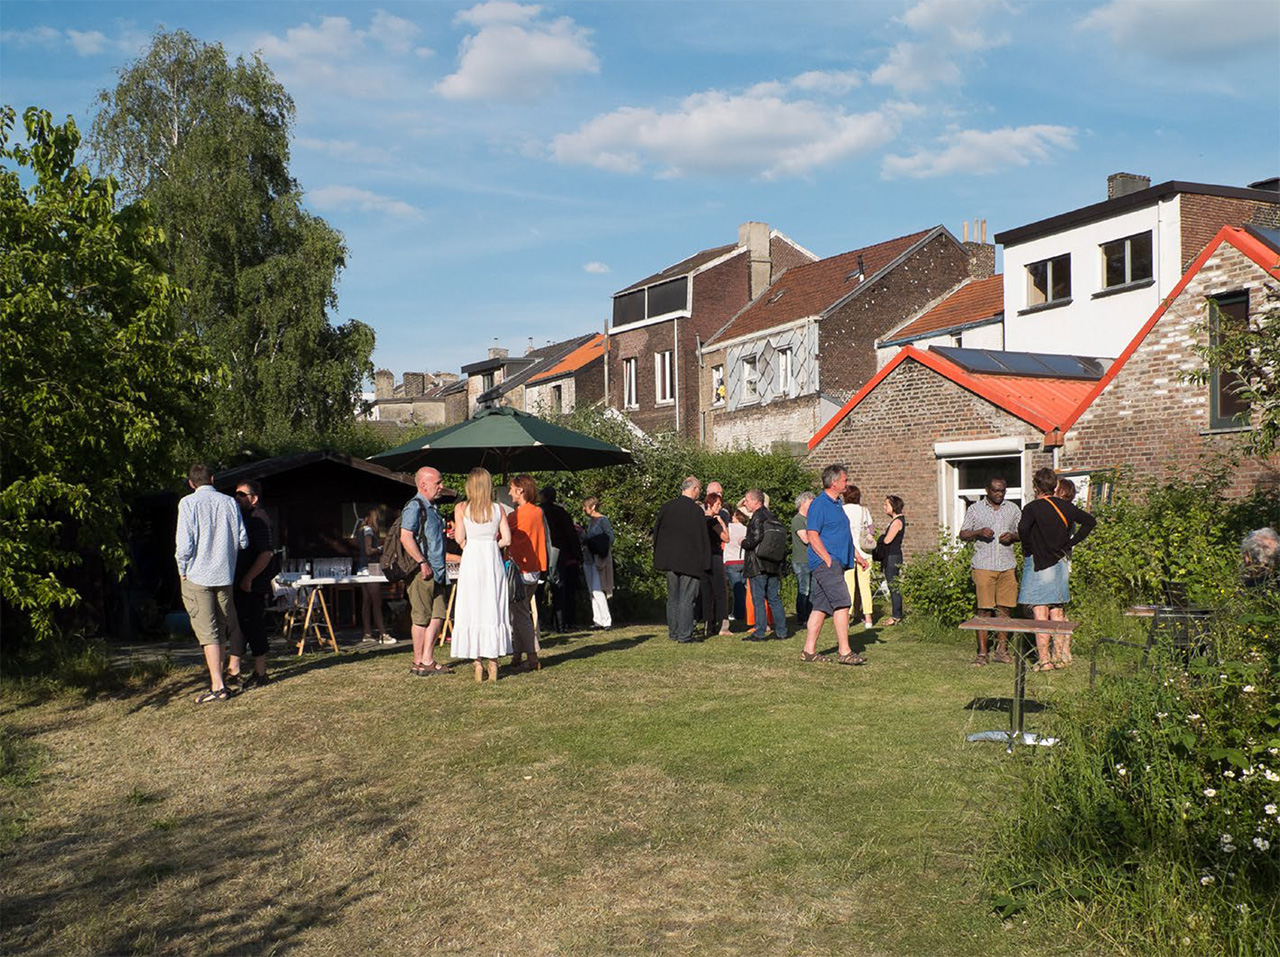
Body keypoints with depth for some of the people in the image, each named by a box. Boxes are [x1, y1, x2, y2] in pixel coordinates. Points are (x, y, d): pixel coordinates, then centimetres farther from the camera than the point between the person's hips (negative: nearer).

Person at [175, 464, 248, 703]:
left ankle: (218, 686, -7)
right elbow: (243, 541, 3)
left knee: (207, 632, -4)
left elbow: (184, 543, -13)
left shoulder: (189, 503, -7)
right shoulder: (229, 502, 3)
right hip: (225, 575, 4)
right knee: (221, 629, 15)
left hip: (198, 576, -4)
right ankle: (216, 676, 23)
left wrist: (182, 571, 2)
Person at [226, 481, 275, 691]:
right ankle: (233, 670, 17)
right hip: (238, 585, 9)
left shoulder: (259, 518, -11)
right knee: (237, 626, 11)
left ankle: (260, 674, 3)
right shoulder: (239, 518, 18)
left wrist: (248, 578, -20)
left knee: (253, 628, -4)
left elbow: (267, 552, -19)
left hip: (254, 586, -9)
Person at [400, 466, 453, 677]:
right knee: (422, 618, -2)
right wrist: (422, 562, -22)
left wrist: (447, 534, 13)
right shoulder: (414, 507, -11)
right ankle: (418, 663, 7)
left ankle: (428, 661, 13)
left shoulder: (431, 508, 19)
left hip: (437, 572, 9)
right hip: (422, 572, -9)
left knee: (438, 615, 7)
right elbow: (406, 537, -20)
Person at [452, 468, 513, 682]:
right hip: (493, 560, 2)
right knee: (493, 609, 7)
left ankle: (478, 660, 2)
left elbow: (460, 538, -7)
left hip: (471, 560, -2)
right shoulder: (498, 509, 3)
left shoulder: (461, 508, -2)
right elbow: (506, 539, -1)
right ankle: (493, 659, 7)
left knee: (472, 610, 3)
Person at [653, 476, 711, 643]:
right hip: (690, 561, -5)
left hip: (670, 560, 5)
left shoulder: (666, 508, 5)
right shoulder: (697, 511, -12)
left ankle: (673, 633, 18)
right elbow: (703, 539, -10)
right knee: (686, 599, -1)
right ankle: (685, 635, 1)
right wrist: (705, 564, -6)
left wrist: (658, 557, 19)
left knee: (673, 598, 13)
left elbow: (656, 532, 11)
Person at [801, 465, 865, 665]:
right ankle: (845, 652, -11)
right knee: (842, 604, -12)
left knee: (820, 607, 9)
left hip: (835, 563, 10)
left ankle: (809, 651, 12)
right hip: (826, 563, -10)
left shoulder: (836, 503, 19)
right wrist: (829, 560, -19)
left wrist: (856, 556, 25)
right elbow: (813, 536, -16)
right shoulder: (819, 504, -12)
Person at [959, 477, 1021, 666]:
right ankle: (982, 653, -2)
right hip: (984, 566, -3)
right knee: (984, 610, -5)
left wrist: (1012, 536, -5)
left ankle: (1001, 651, 8)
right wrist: (979, 532, -13)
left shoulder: (1013, 509, 14)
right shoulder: (975, 509, 7)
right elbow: (963, 534, 6)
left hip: (1007, 566, 3)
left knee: (1005, 609, 1)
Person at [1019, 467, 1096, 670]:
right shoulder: (1066, 507, 5)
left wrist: (1028, 549, -14)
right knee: (1056, 612, 14)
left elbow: (1023, 527, -30)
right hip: (1060, 563, 6)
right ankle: (1060, 657, 16)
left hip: (1038, 564, -6)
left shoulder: (1033, 507, -12)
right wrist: (1071, 543, 10)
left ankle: (1044, 660, -3)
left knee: (1040, 614, -3)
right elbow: (1090, 521, 12)